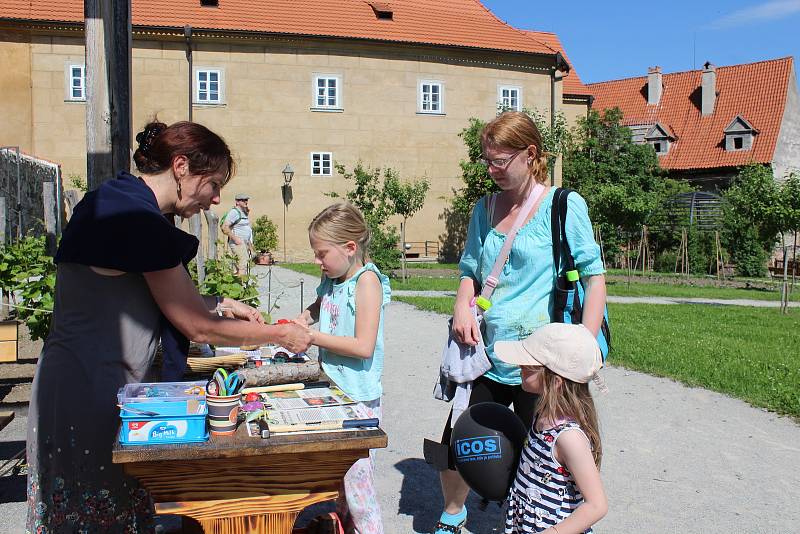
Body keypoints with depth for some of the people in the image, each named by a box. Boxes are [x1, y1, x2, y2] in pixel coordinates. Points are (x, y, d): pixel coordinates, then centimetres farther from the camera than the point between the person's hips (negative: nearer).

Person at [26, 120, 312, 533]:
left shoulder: (113, 198, 9)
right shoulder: (143, 223, -21)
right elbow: (198, 328, -15)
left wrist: (220, 303, 14)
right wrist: (283, 336, -4)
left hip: (71, 380, 10)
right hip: (92, 390, -10)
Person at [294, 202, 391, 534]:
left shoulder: (367, 280, -17)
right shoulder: (332, 278, 6)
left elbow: (364, 346, -23)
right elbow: (321, 305, 30)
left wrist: (313, 338, -19)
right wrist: (304, 318, 9)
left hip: (358, 395, -8)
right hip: (332, 389, 8)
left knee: (355, 469, -3)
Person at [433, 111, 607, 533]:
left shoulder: (565, 206, -7)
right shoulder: (485, 208, 9)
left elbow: (594, 277, -7)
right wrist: (462, 307, -4)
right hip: (486, 356, 5)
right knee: (453, 447, 11)